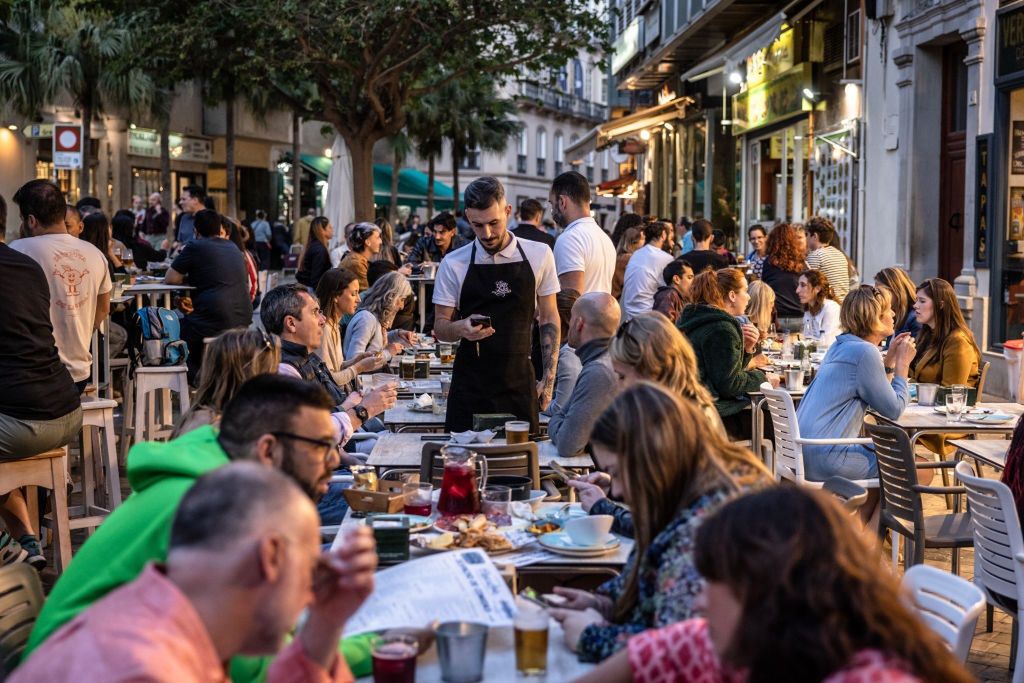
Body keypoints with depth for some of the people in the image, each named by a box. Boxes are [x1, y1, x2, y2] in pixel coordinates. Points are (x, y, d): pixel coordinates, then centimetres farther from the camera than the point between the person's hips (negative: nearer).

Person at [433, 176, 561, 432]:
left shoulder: (539, 255, 0)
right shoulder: (453, 264, -2)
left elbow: (549, 319, 6)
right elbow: (440, 327, 3)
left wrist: (549, 378, 1)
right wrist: (460, 328, -20)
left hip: (519, 383, 1)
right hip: (470, 386, 0)